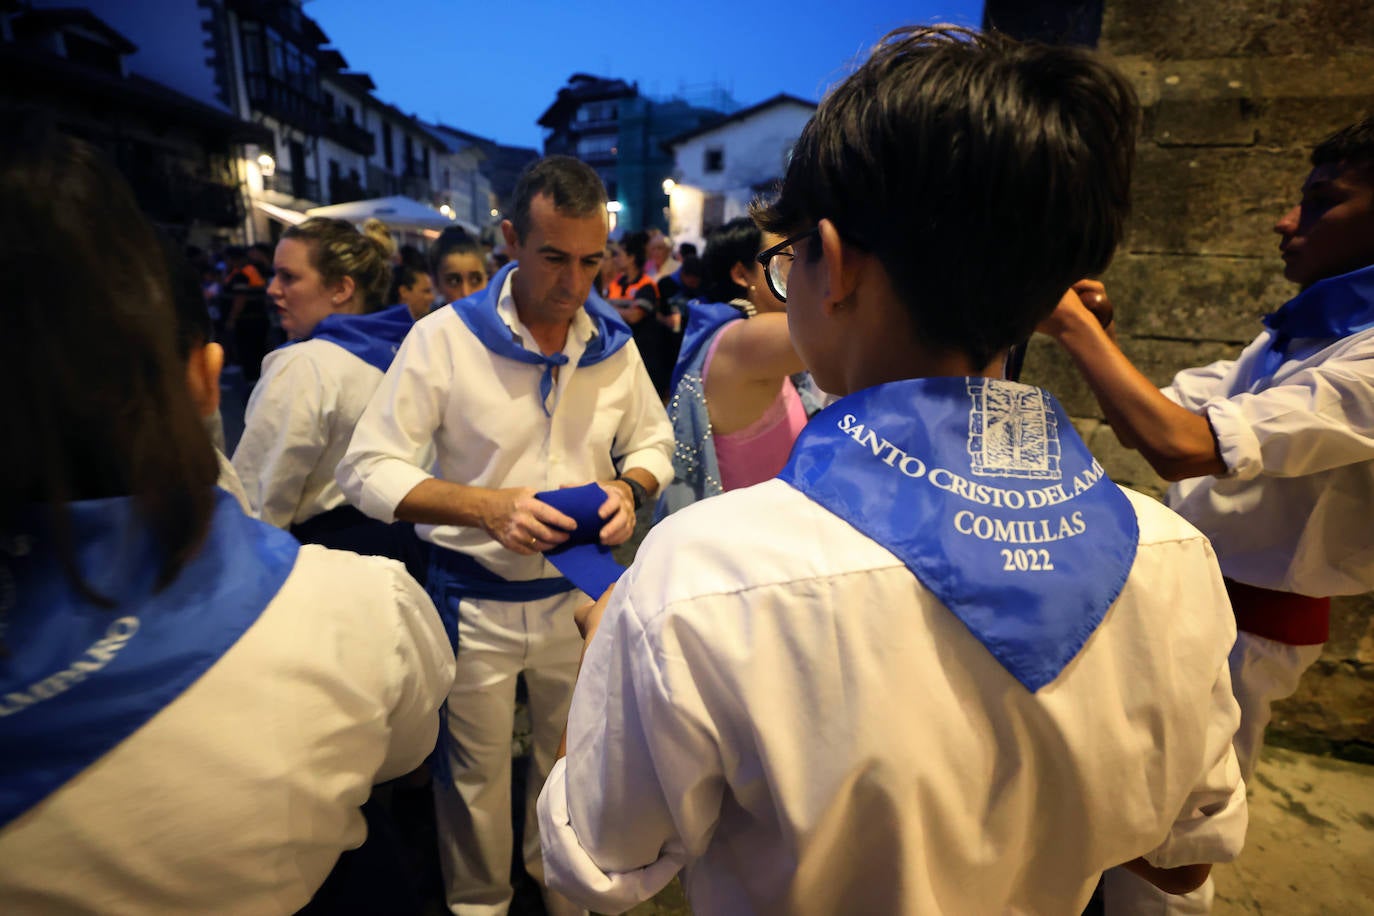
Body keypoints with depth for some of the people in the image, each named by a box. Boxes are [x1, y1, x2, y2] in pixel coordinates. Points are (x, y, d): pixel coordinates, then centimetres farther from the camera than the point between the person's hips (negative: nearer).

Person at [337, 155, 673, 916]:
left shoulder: (613, 343, -4)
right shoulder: (445, 337, -14)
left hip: (580, 591, 3)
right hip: (475, 600, -3)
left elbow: (652, 442, 8)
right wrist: (487, 505, -28)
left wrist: (630, 487, -16)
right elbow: (367, 469, -14)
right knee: (476, 777, 17)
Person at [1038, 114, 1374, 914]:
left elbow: (1179, 446, -34)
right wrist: (1099, 334, -9)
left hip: (1246, 625, -8)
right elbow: (1149, 421, 7)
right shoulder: (1296, 335, 8)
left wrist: (1074, 324, -27)